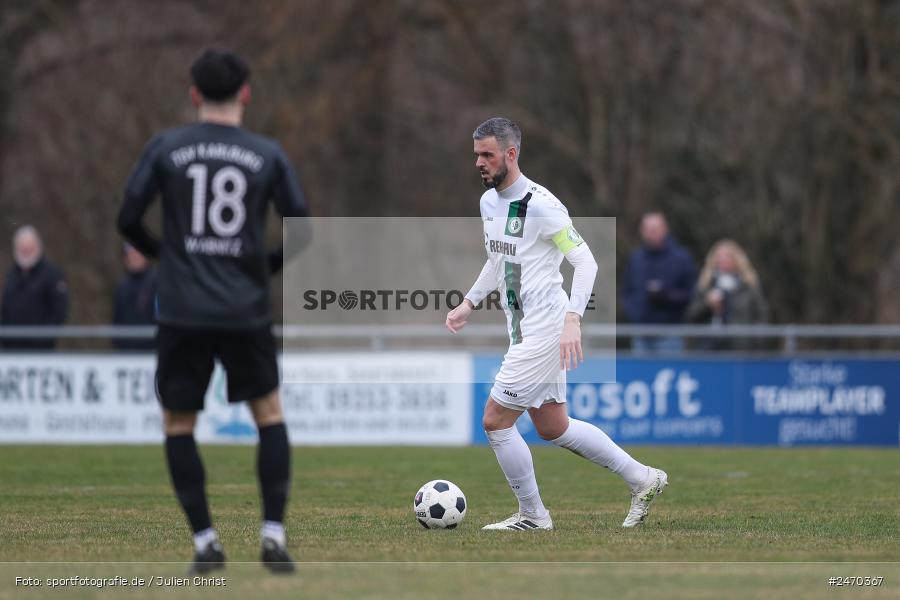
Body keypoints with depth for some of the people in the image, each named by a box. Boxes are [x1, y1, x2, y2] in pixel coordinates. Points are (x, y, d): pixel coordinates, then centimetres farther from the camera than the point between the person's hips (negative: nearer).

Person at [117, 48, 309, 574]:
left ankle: (206, 542, 5)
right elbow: (303, 231, 1)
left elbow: (129, 219, -1)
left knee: (178, 425, 12)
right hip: (247, 311, 1)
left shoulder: (166, 149, 0)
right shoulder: (268, 155, 2)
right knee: (270, 414, 16)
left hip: (184, 313, -1)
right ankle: (274, 536, 5)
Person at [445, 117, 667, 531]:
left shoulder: (540, 204, -18)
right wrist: (469, 303, 16)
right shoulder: (488, 201, 9)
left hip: (544, 331, -9)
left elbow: (585, 262, -19)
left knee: (494, 421, -6)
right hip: (524, 330, 9)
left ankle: (532, 514, 8)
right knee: (552, 427, 15)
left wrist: (572, 318, -29)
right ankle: (643, 480, 24)